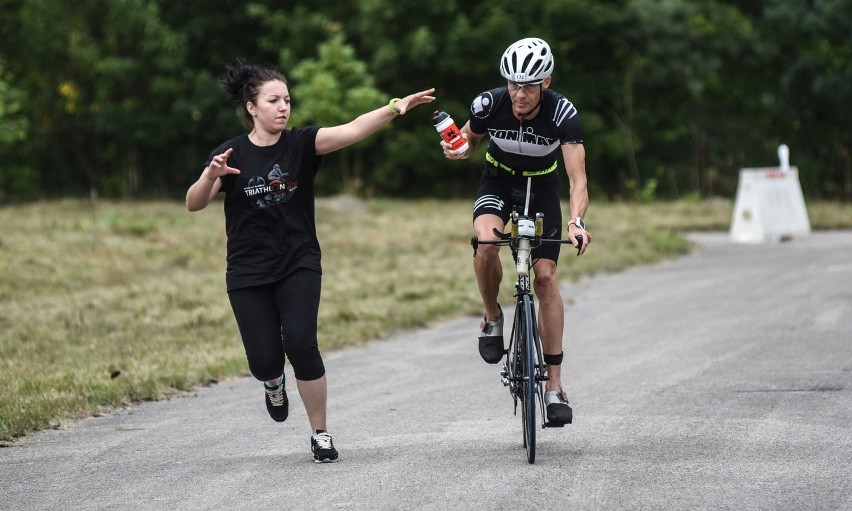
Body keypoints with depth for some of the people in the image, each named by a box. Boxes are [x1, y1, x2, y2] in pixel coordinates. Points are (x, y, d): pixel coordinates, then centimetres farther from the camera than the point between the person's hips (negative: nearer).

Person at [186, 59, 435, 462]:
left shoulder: (301, 144, -4)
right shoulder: (231, 154, -3)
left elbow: (350, 131, -19)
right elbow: (193, 204, -8)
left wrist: (393, 109, -34)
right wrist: (211, 176, -28)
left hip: (298, 266, 0)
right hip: (248, 273, 0)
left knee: (301, 345, -17)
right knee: (265, 360, -5)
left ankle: (320, 435, -1)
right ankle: (273, 383, 35)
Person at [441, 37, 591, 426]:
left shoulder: (562, 113, -29)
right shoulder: (488, 105, -25)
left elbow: (577, 178, -33)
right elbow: (469, 142, -3)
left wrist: (575, 221, -51)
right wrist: (456, 149, -28)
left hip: (542, 187, 0)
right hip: (499, 180, 0)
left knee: (545, 276, -10)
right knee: (486, 240, -32)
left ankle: (554, 386, -5)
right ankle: (492, 317, -3)